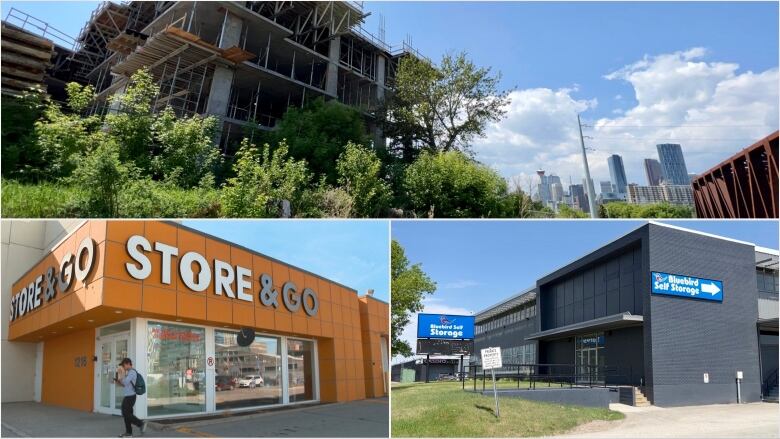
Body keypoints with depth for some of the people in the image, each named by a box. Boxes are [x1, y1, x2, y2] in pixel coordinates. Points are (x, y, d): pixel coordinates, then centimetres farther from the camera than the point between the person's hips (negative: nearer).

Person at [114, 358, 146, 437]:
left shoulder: (132, 372, -13)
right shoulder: (128, 373, 16)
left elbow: (125, 383, -22)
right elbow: (124, 384, 19)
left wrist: (120, 374, -17)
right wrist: (118, 381, 3)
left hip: (130, 397, -10)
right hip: (127, 396, 10)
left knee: (127, 414, -8)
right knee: (126, 414, 11)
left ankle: (141, 424, 2)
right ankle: (128, 433, 17)